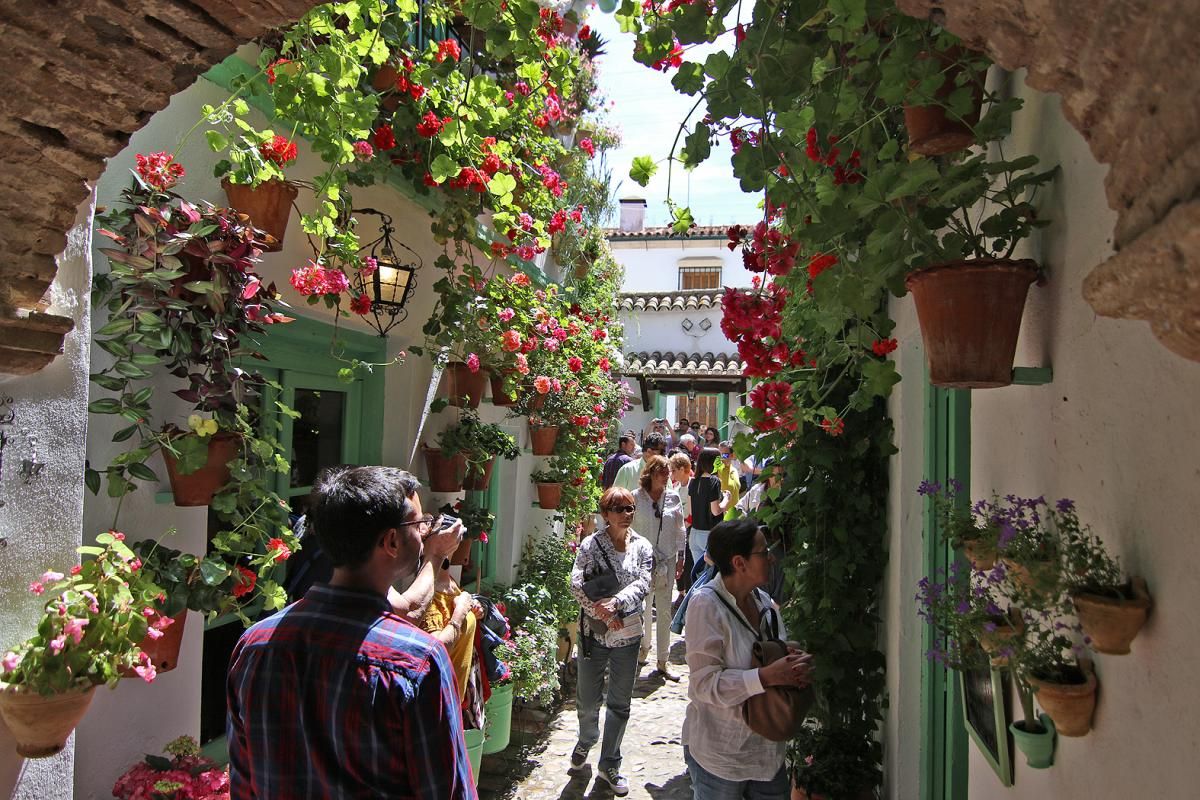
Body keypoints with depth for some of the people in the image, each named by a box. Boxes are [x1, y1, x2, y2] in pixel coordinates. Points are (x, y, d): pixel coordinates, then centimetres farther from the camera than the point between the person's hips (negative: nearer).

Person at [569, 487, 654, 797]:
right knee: (587, 699, 12)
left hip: (628, 634, 2)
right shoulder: (590, 544, -6)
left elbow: (642, 583, -12)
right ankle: (586, 742, 43)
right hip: (593, 631, -1)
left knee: (620, 704, 11)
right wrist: (599, 611, -25)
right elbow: (576, 583, -14)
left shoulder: (642, 547, 0)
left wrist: (616, 602, -27)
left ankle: (610, 764, 29)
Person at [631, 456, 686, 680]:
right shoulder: (636, 497, -5)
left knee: (664, 610, 5)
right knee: (643, 608, 6)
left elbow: (680, 530, 10)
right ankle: (643, 647, 31)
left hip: (667, 560, 2)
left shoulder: (673, 498, 3)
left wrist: (681, 557, 8)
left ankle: (663, 661, 14)